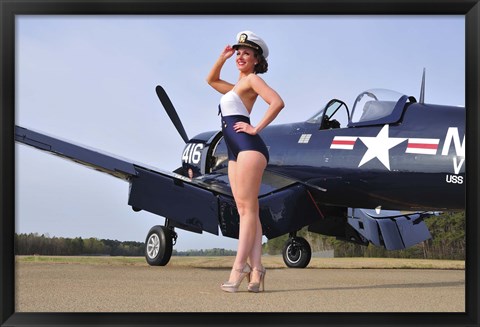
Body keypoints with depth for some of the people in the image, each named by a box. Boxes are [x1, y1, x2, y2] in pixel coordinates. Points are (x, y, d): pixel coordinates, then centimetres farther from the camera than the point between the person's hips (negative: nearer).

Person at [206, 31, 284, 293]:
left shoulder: (253, 79, 2)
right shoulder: (236, 87, 27)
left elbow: (277, 102, -13)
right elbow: (211, 80, 42)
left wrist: (257, 128, -12)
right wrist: (223, 57, 27)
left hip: (248, 146, -9)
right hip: (235, 152, 9)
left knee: (248, 208, -14)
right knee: (245, 210, -2)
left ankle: (239, 266, -20)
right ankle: (255, 268, -8)